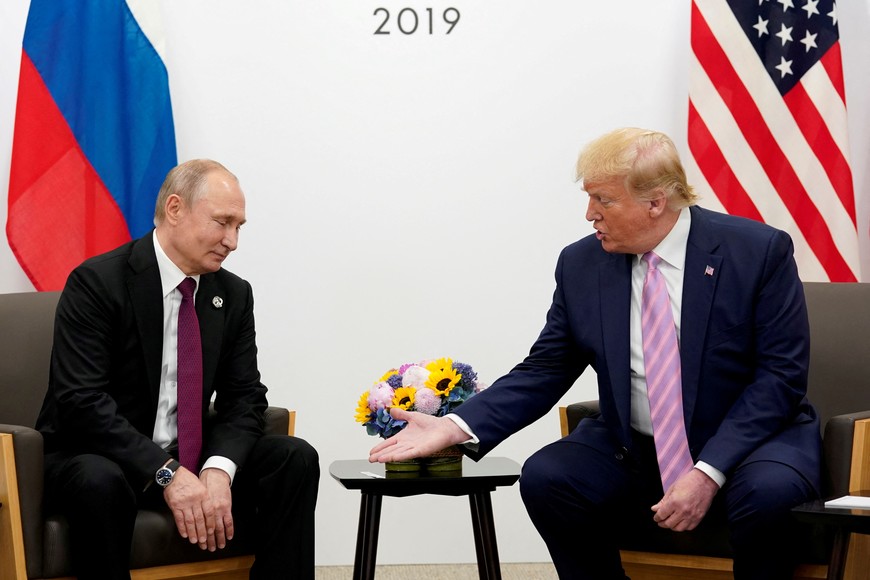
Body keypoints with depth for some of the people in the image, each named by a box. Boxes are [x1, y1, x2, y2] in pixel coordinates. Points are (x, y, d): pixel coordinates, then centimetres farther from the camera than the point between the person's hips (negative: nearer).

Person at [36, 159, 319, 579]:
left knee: (295, 458, -14)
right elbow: (81, 400, -22)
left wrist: (219, 469, -20)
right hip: (98, 458, -5)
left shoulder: (234, 294, 4)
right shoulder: (96, 283, -14)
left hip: (189, 460, 5)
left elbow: (244, 398, 1)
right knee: (100, 482, -38)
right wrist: (165, 473, -30)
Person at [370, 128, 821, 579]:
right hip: (632, 452, 3)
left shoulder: (758, 251, -11)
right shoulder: (581, 265, -1)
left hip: (746, 441, -3)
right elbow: (544, 371, 3)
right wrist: (458, 427, -14)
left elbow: (781, 374, -13)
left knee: (766, 492, -34)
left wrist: (709, 472, -24)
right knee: (544, 478, -21)